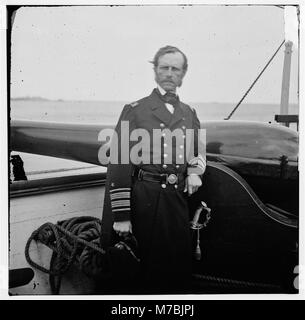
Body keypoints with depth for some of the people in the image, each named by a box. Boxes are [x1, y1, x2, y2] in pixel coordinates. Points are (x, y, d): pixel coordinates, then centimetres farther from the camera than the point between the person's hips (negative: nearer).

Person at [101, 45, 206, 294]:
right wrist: (120, 216, -11)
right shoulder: (134, 110, -2)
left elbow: (199, 151, 26)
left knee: (181, 264, 11)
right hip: (144, 198, -4)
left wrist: (195, 172, 2)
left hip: (178, 198, 4)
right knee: (148, 265, 6)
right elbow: (120, 164, -7)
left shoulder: (189, 114, 13)